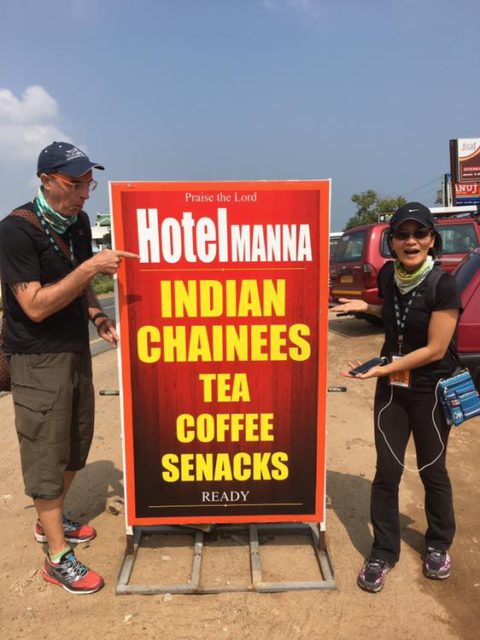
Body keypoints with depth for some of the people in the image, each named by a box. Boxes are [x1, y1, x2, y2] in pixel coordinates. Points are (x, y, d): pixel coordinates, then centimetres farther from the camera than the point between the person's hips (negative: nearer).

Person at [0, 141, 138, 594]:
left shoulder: (77, 222, 6)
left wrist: (97, 316, 2)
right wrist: (91, 267, -27)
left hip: (76, 350, 8)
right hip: (38, 360, -7)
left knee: (76, 444, 18)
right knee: (46, 452, 2)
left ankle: (50, 521, 41)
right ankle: (58, 558, 18)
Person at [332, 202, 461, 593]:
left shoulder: (443, 285, -19)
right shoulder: (388, 275, -3)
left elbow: (435, 349, -19)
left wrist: (384, 368, -23)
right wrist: (366, 307, 3)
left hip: (431, 390, -4)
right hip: (391, 387, 4)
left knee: (432, 470, 13)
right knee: (387, 470, 6)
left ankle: (439, 545, 39)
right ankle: (383, 553, 23)